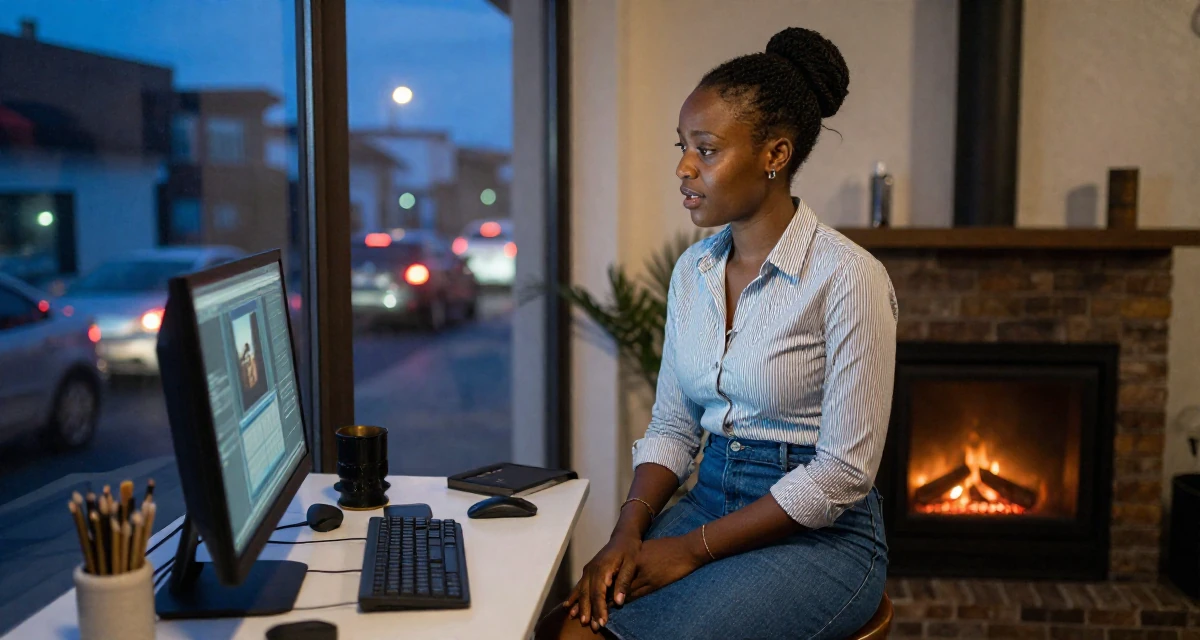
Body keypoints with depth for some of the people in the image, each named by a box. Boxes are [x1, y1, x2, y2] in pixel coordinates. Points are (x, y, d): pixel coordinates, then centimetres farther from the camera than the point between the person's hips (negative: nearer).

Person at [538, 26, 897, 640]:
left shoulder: (847, 277, -16)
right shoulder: (692, 270, 5)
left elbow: (843, 472, -16)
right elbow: (671, 427, 10)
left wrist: (693, 548, -14)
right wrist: (629, 531, -7)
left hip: (821, 535, -5)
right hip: (710, 499, 5)